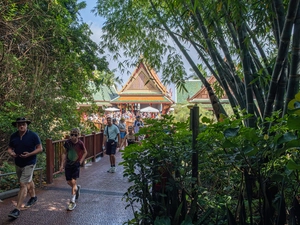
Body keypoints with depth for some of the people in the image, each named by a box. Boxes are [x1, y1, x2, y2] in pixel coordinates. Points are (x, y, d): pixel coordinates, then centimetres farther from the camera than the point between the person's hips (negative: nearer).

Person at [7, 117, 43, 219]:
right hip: (18, 164, 6)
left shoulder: (33, 135, -13)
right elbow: (9, 148, 10)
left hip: (29, 164, -6)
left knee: (23, 185, -10)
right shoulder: (13, 136, 1)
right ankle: (33, 197, 45)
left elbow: (40, 148, -10)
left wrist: (29, 154, -24)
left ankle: (17, 210, -7)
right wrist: (11, 153, -14)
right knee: (28, 181, 23)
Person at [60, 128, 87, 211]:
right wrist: (62, 164, 4)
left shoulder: (80, 143, -15)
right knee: (69, 182, 9)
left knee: (73, 181, -9)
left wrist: (81, 161, -5)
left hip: (76, 165, -4)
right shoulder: (67, 143, -7)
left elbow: (85, 152, 2)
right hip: (68, 164, 4)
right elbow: (65, 153, 6)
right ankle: (77, 187, 42)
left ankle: (72, 202, 1)